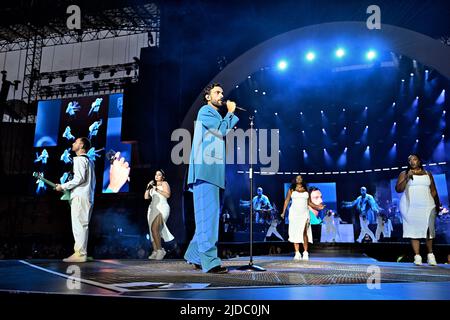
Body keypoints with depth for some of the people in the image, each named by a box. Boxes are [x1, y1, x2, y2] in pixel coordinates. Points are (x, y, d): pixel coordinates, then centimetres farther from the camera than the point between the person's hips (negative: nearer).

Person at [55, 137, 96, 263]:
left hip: (80, 196, -10)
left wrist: (63, 186, -7)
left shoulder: (79, 159, -5)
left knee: (79, 224, -12)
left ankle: (80, 253, -15)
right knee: (82, 225, 9)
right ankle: (81, 252, 11)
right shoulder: (90, 161, 23)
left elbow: (79, 178, -17)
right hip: (88, 196, 10)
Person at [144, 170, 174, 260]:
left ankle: (160, 250, -13)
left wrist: (157, 189, -14)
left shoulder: (164, 183, 3)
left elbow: (168, 195, -12)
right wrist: (148, 187, 4)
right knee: (153, 230, 0)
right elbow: (146, 197, 16)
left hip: (161, 209, -7)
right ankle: (155, 251, 1)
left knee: (155, 229, -20)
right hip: (153, 209, 7)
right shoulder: (153, 185, 21)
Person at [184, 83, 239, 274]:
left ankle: (194, 256, 19)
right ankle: (209, 261, -15)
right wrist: (230, 112, 0)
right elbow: (222, 130, -11)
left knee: (208, 215, 11)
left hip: (212, 171, 10)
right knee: (208, 214, -14)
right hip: (205, 169, -10)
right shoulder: (205, 111, 1)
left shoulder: (216, 115, 29)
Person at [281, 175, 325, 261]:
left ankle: (305, 253, -9)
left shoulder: (306, 190, 14)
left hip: (304, 213, 0)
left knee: (304, 232, -14)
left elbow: (309, 202, 16)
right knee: (295, 233, -1)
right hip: (294, 213, 0)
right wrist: (283, 212, -1)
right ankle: (297, 253, 4)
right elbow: (287, 201, 7)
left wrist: (317, 207, 2)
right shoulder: (291, 190, 9)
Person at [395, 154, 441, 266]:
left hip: (427, 206, 2)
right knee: (414, 231, -7)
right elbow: (398, 189, 0)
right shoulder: (404, 174, 9)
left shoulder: (428, 174, 16)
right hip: (410, 207, -1)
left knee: (428, 230, -6)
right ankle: (417, 256, -7)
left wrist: (438, 205, 11)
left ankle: (430, 255, 5)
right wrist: (407, 178, -10)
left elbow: (433, 191, 17)